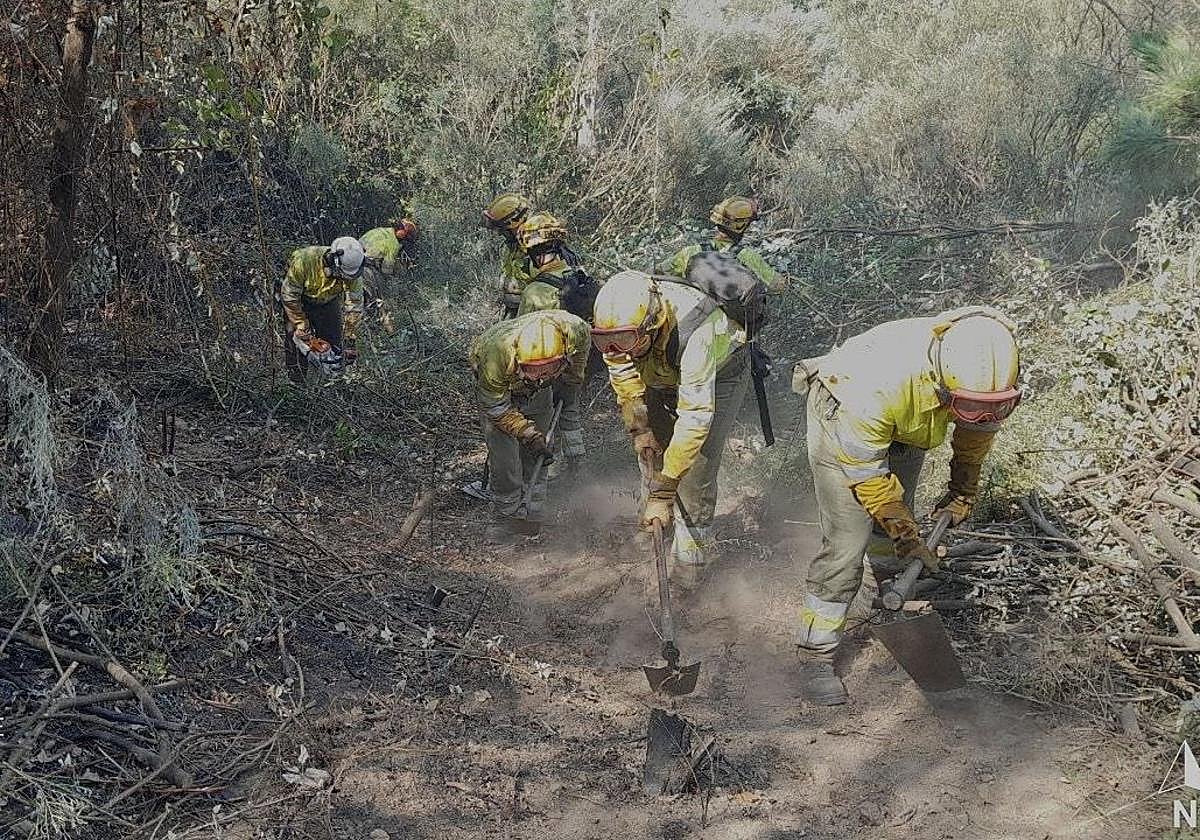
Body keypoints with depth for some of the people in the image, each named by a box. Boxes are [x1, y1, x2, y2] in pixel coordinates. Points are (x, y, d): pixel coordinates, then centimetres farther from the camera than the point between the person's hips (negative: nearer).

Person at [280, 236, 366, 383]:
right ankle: (296, 384, 2)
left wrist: (350, 341, -19)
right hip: (301, 301, -3)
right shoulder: (304, 261, -39)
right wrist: (304, 332, -24)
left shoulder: (352, 273, -29)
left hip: (329, 302, 3)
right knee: (297, 340, -11)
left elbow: (354, 306, -18)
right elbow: (289, 297, -27)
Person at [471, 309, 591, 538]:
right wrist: (530, 434, -30)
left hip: (539, 392, 3)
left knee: (535, 455, 0)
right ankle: (509, 514, 4)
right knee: (502, 451, -10)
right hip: (499, 390, -3)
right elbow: (495, 406, -27)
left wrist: (573, 378, 0)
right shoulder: (497, 353, -45)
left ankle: (531, 514, 11)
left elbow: (584, 340, -8)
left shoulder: (573, 329, -38)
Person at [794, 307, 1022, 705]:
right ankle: (816, 654, -1)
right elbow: (866, 475, -28)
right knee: (847, 541, -12)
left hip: (905, 428, 6)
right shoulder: (884, 381, -45)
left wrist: (962, 494, 8)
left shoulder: (991, 375, -28)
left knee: (894, 519, 17)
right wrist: (909, 538, -19)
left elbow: (977, 432, -1)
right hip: (843, 417, -6)